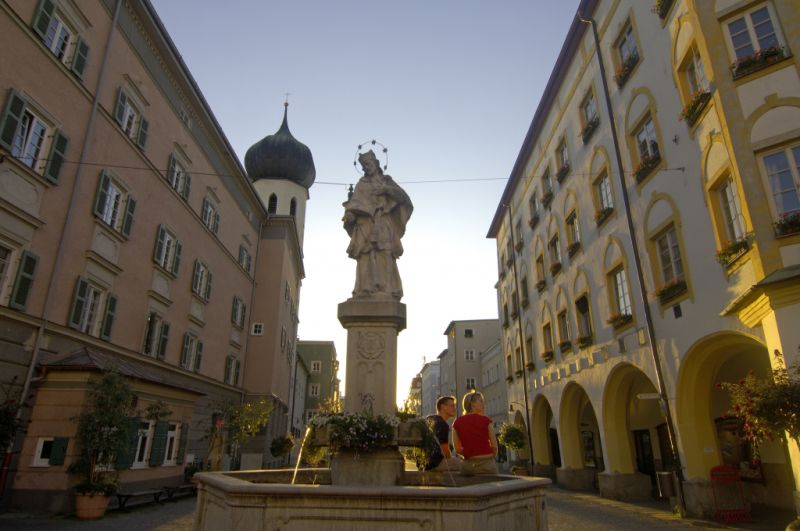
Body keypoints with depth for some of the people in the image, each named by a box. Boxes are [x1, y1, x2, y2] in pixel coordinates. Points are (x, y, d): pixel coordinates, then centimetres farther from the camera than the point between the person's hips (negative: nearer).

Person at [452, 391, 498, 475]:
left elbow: (457, 449, 6)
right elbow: (494, 446, -1)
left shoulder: (457, 423, 3)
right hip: (486, 464, -3)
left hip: (467, 465, 3)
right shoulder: (486, 420, -4)